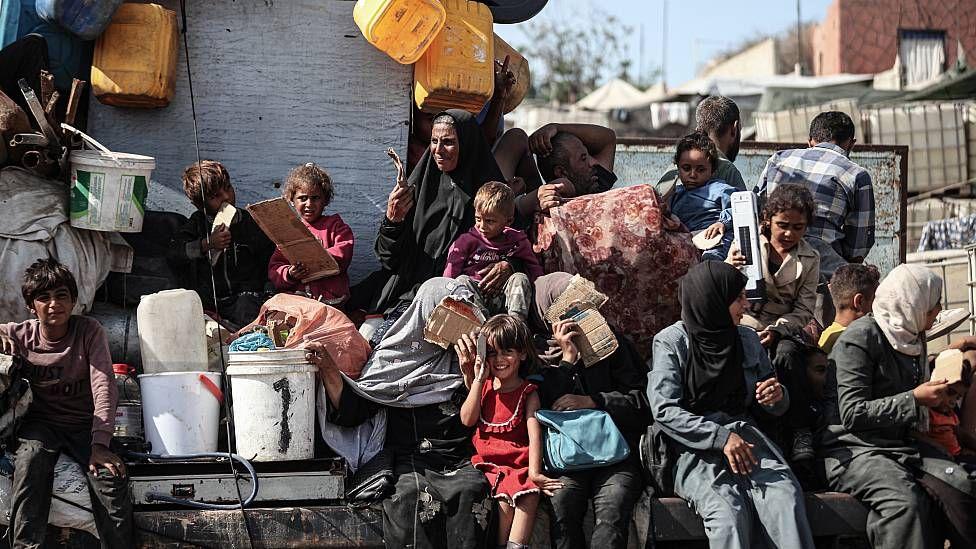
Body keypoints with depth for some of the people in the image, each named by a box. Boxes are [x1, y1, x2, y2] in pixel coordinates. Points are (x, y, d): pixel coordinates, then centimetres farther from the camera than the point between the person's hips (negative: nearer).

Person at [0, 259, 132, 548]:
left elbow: (104, 386, -18)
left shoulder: (89, 331, -9)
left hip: (85, 424, -1)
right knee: (31, 456, -33)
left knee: (110, 474, -29)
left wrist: (100, 443, -30)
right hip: (41, 423, 1)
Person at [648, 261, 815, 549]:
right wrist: (721, 437, -20)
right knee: (729, 513, -34)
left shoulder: (747, 340, 14)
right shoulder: (671, 342, 0)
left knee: (786, 497, -29)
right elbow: (664, 410, -9)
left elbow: (774, 405, 23)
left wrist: (777, 397, -3)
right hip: (695, 447, -4)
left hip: (745, 436, 4)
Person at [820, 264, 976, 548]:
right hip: (853, 450, -7)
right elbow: (853, 414, -15)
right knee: (906, 501, -36)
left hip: (902, 446, 7)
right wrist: (915, 399, -15)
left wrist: (936, 396, 17)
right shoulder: (860, 338, -8)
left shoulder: (911, 338, 18)